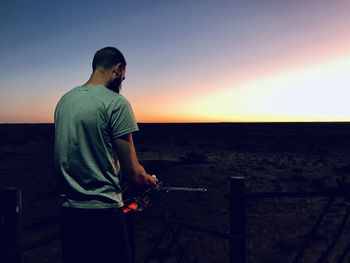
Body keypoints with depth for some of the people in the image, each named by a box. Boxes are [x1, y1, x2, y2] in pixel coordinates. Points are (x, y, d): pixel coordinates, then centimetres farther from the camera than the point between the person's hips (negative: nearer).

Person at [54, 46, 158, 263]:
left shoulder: (64, 101, 7)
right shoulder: (116, 103, -14)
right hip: (103, 211, -7)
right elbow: (132, 173, -14)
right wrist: (150, 181, 8)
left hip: (69, 209, 7)